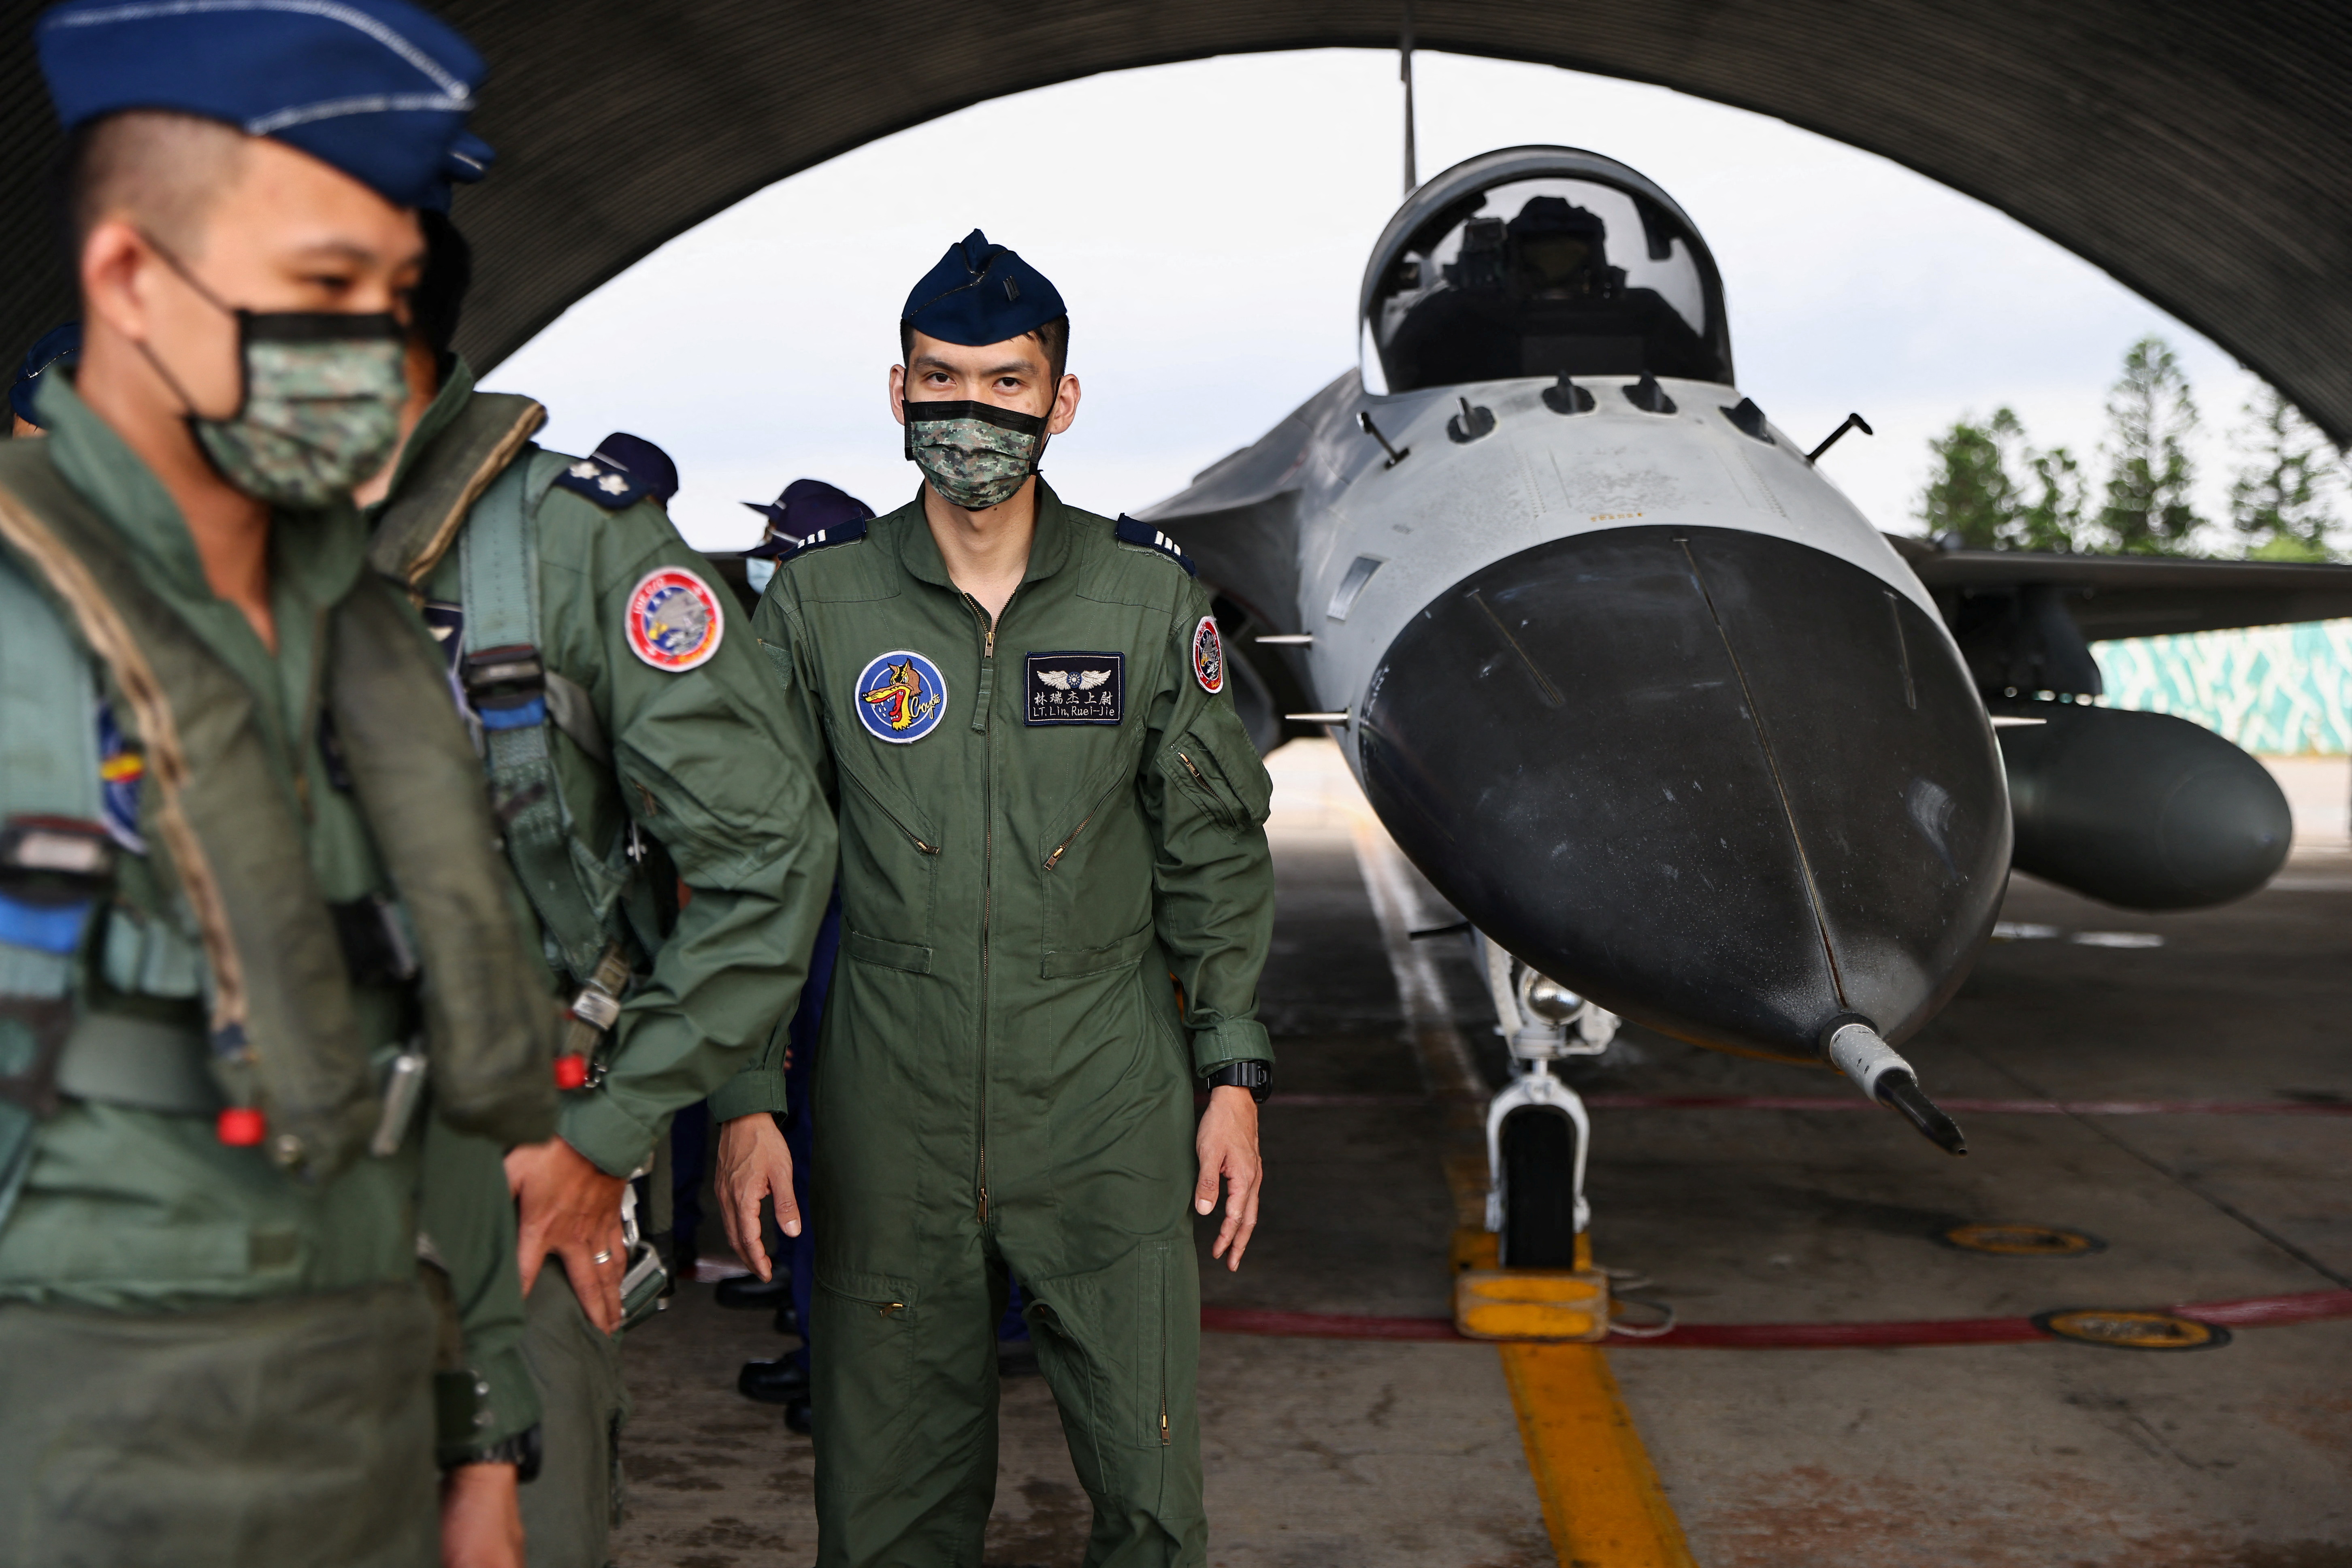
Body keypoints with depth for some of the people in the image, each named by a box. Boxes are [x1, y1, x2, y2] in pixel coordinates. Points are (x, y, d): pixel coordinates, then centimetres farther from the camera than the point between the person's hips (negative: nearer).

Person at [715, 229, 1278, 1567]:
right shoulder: (820, 601, 1)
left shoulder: (1151, 596, 1)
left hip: (1112, 1102, 0)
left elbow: (1213, 853, 7)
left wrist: (1235, 1073, 3)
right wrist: (745, 1100, -1)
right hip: (893, 1104, 0)